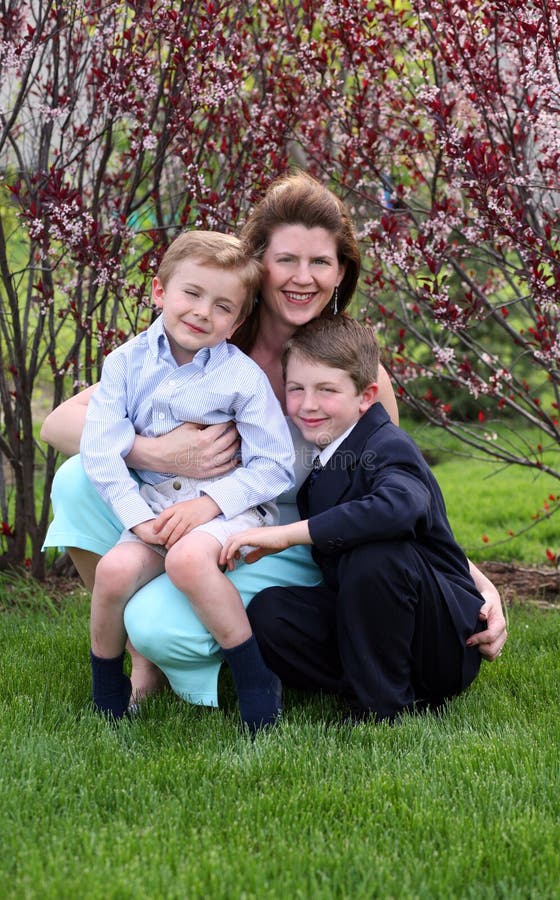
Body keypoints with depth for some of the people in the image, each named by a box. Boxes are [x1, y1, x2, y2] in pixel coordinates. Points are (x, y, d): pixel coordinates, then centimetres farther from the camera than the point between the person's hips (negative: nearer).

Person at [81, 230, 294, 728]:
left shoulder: (244, 375, -6)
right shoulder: (128, 361, 1)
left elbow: (275, 465, -7)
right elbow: (101, 448, -5)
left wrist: (209, 503, -19)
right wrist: (138, 516, -16)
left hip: (230, 506, -3)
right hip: (154, 504, 3)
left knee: (188, 558, -34)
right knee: (114, 569, -24)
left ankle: (256, 679, -17)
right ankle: (106, 691, 4)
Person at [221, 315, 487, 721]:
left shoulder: (388, 448, -19)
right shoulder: (311, 456, 6)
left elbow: (400, 506, -42)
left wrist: (286, 534, -38)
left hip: (447, 637, -6)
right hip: (359, 621, 7)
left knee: (375, 555, -33)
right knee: (268, 611, -15)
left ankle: (384, 706, -16)